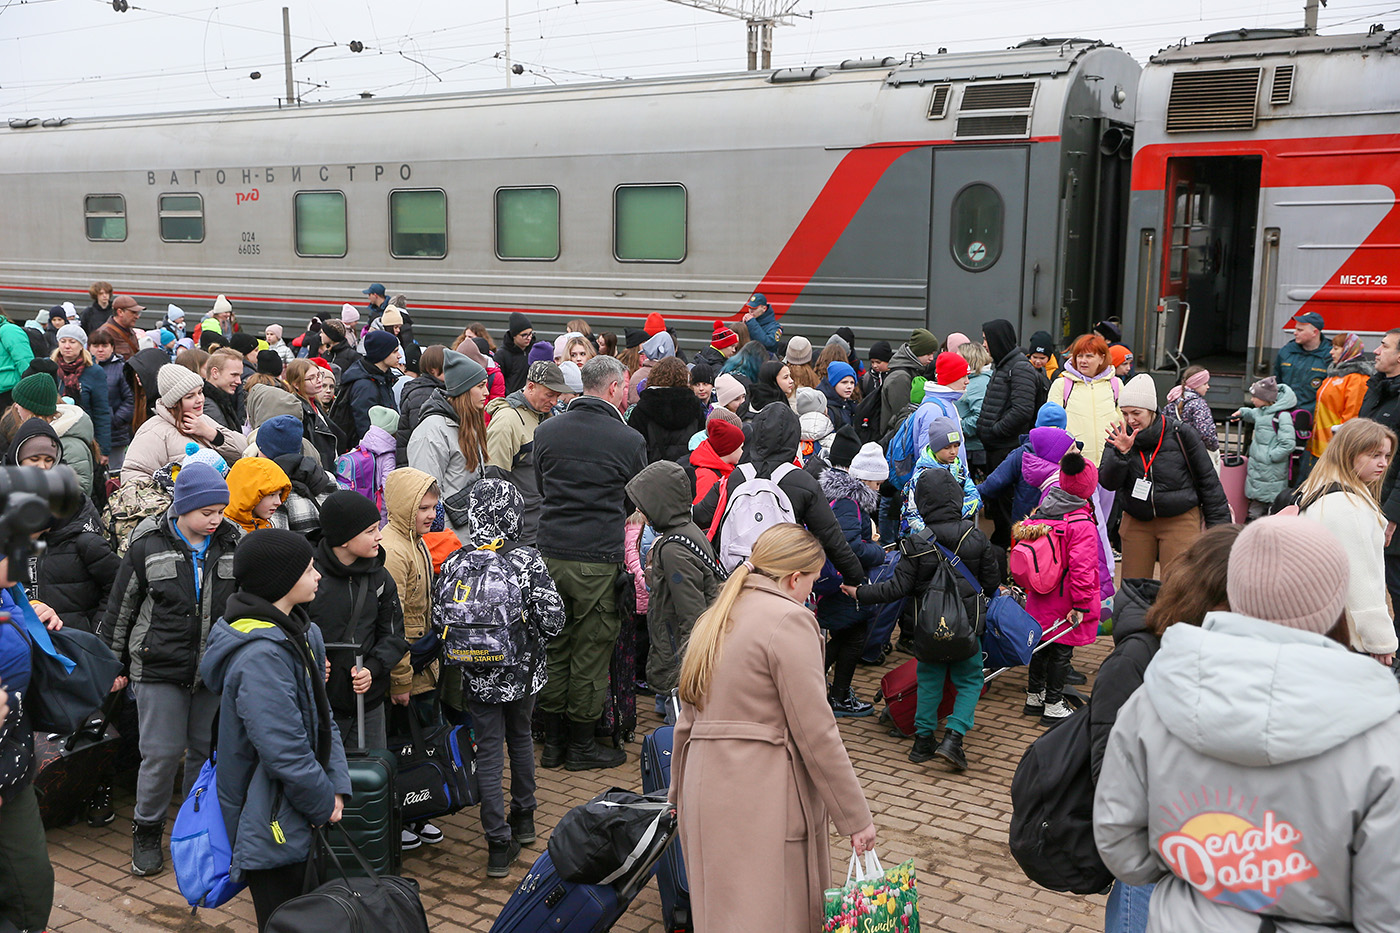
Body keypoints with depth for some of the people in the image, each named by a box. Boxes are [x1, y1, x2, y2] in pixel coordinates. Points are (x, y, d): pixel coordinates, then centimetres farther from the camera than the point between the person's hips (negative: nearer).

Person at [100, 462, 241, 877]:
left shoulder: (233, 545, 1)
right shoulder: (147, 547, -6)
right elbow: (120, 608, 4)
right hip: (160, 671, -2)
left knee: (207, 749, 9)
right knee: (162, 753, -1)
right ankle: (146, 831, 20)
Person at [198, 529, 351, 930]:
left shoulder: (303, 632, 5)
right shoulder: (260, 655, -26)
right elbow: (284, 751, -26)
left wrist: (336, 785, 1)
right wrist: (324, 803, -12)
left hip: (296, 820, 9)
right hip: (272, 823, -9)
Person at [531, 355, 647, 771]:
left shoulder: (546, 430, 4)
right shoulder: (629, 440, -9)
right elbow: (638, 502, 5)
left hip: (550, 553, 5)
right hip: (599, 559, -5)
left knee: (554, 648, 14)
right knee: (591, 654, 6)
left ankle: (553, 741, 23)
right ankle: (581, 745, 17)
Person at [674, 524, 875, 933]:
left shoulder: (714, 619, 15)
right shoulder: (790, 620, -10)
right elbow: (815, 731, -13)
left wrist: (681, 791, 28)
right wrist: (856, 817, -8)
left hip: (704, 784, 8)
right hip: (762, 794, -8)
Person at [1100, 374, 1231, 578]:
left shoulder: (1181, 434, -6)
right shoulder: (1119, 438, 1)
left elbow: (1208, 480, 2)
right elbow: (1108, 482, -6)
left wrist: (1219, 526, 2)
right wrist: (1122, 453, -22)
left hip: (1180, 522, -3)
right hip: (1136, 522, 3)